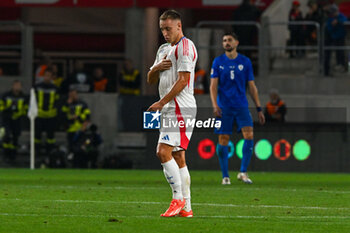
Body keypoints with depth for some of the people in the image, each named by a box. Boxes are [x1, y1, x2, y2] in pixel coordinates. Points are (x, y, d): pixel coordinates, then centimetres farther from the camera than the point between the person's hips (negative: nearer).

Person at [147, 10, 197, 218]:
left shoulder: (185, 47, -8)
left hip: (181, 108, -10)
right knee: (178, 157, 7)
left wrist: (161, 103, -16)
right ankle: (186, 208, 7)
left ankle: (178, 199, -15)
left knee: (163, 152, -18)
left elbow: (183, 80, -16)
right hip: (170, 110, 10)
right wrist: (157, 67, 0)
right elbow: (151, 80, 23)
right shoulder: (164, 49, 21)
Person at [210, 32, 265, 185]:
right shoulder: (218, 62, 5)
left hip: (241, 106, 1)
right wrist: (215, 105, -15)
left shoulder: (245, 62, 7)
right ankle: (225, 176, 8)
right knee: (223, 140, -1)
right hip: (224, 107, -1)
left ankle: (243, 172, -9)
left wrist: (259, 109, 7)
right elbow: (213, 86, 1)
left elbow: (252, 87, 11)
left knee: (249, 135, -16)